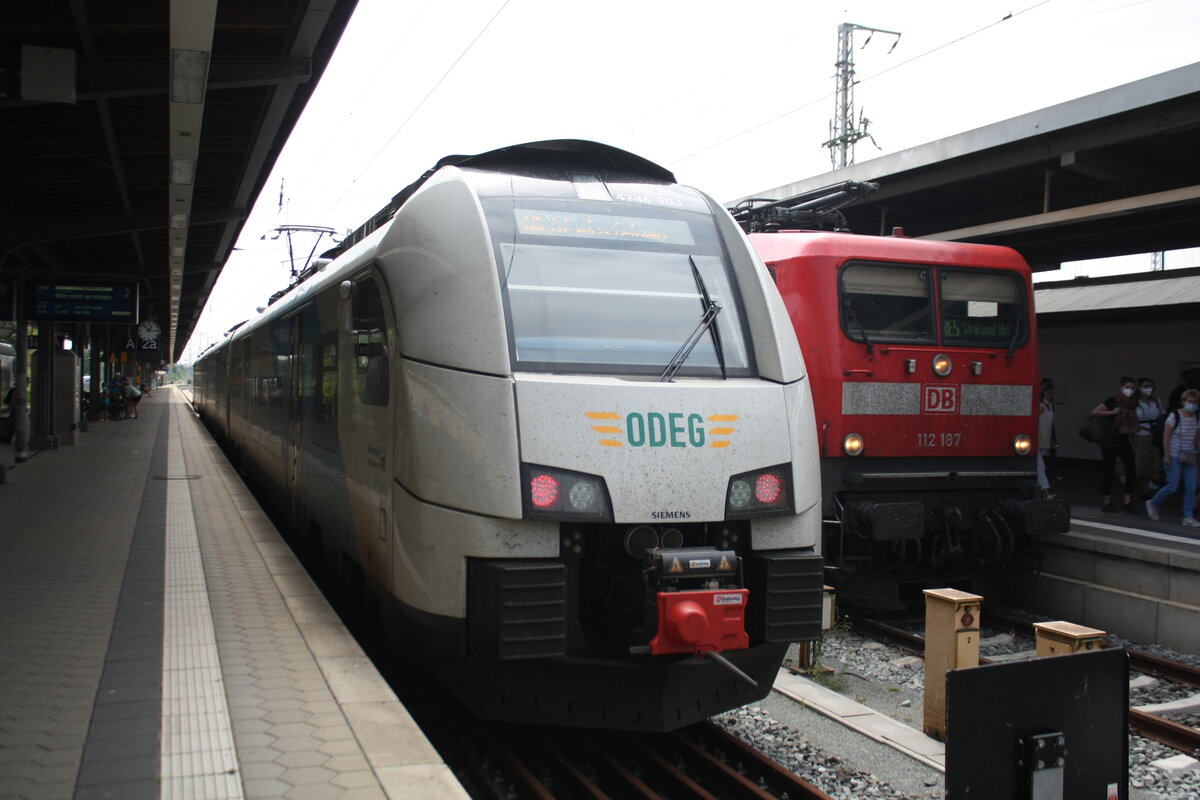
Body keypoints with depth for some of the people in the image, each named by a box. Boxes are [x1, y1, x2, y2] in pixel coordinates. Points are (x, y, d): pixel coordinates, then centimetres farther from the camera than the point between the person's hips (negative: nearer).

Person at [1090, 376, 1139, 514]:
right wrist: (1112, 412, -21)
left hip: (1125, 440, 6)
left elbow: (1133, 423, 20)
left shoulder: (1133, 403, 9)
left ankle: (1128, 501, 6)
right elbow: (1094, 412, -14)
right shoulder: (1113, 401, -8)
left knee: (1132, 469, -2)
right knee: (1109, 471, 0)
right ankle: (1107, 502, 9)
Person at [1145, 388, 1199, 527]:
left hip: (1189, 457, 5)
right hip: (1174, 456, -5)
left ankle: (1188, 518, 3)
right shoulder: (1175, 415, -10)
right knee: (1173, 486, -5)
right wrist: (1166, 455, -14)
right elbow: (1166, 436, -10)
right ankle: (1153, 504, 19)